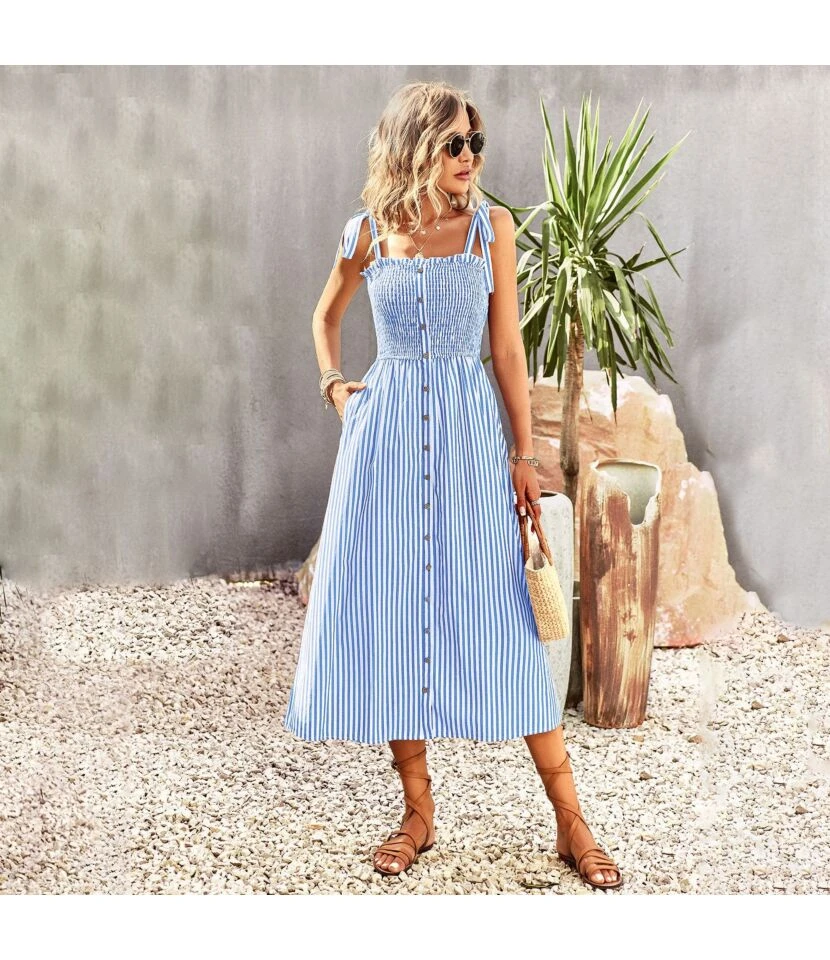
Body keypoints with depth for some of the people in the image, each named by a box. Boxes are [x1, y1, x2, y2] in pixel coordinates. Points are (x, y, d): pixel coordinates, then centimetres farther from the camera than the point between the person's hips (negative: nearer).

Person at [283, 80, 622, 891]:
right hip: (387, 432, 2)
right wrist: (332, 384, 6)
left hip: (469, 430, -1)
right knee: (391, 610, 3)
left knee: (499, 615, -3)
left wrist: (524, 454, -1)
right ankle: (418, 810, 17)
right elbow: (326, 315, 22)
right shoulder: (367, 233, 4)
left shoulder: (490, 226, 2)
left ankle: (570, 821, 6)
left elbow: (507, 346, 2)